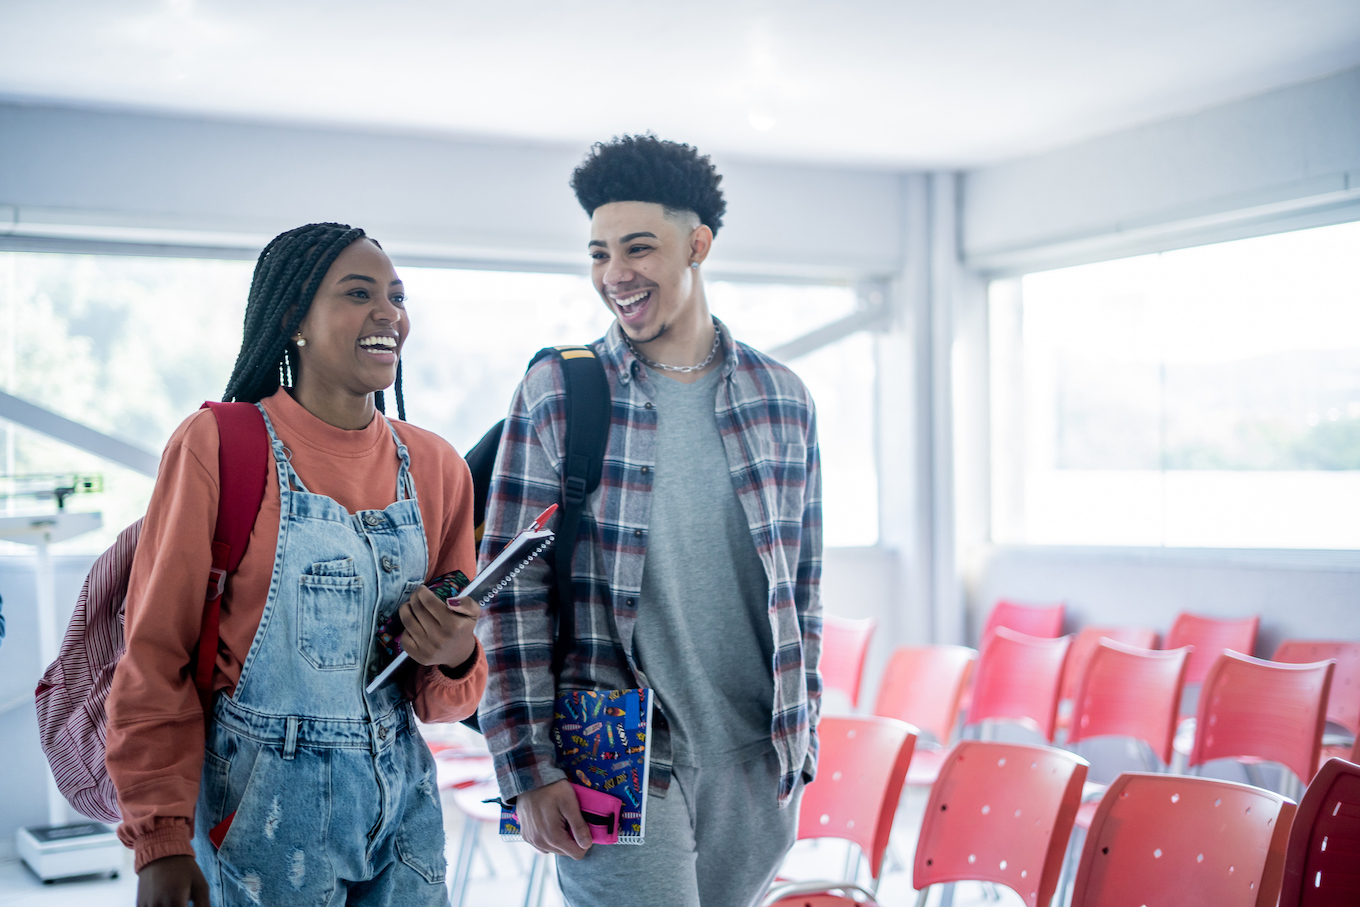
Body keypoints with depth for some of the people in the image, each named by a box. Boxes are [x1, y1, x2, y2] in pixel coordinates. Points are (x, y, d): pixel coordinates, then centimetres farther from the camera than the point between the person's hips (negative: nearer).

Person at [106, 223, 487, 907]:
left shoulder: (435, 466, 3)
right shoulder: (217, 446, -11)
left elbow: (443, 697, 9)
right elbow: (156, 656, -9)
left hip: (402, 794, 5)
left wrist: (454, 660, -13)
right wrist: (161, 840, -14)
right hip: (262, 808, -4)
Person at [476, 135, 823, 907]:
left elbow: (801, 584, 13)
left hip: (758, 763, 3)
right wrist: (529, 769, -9)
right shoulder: (557, 394, -3)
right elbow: (513, 591, -4)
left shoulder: (782, 397, 6)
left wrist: (801, 741, 11)